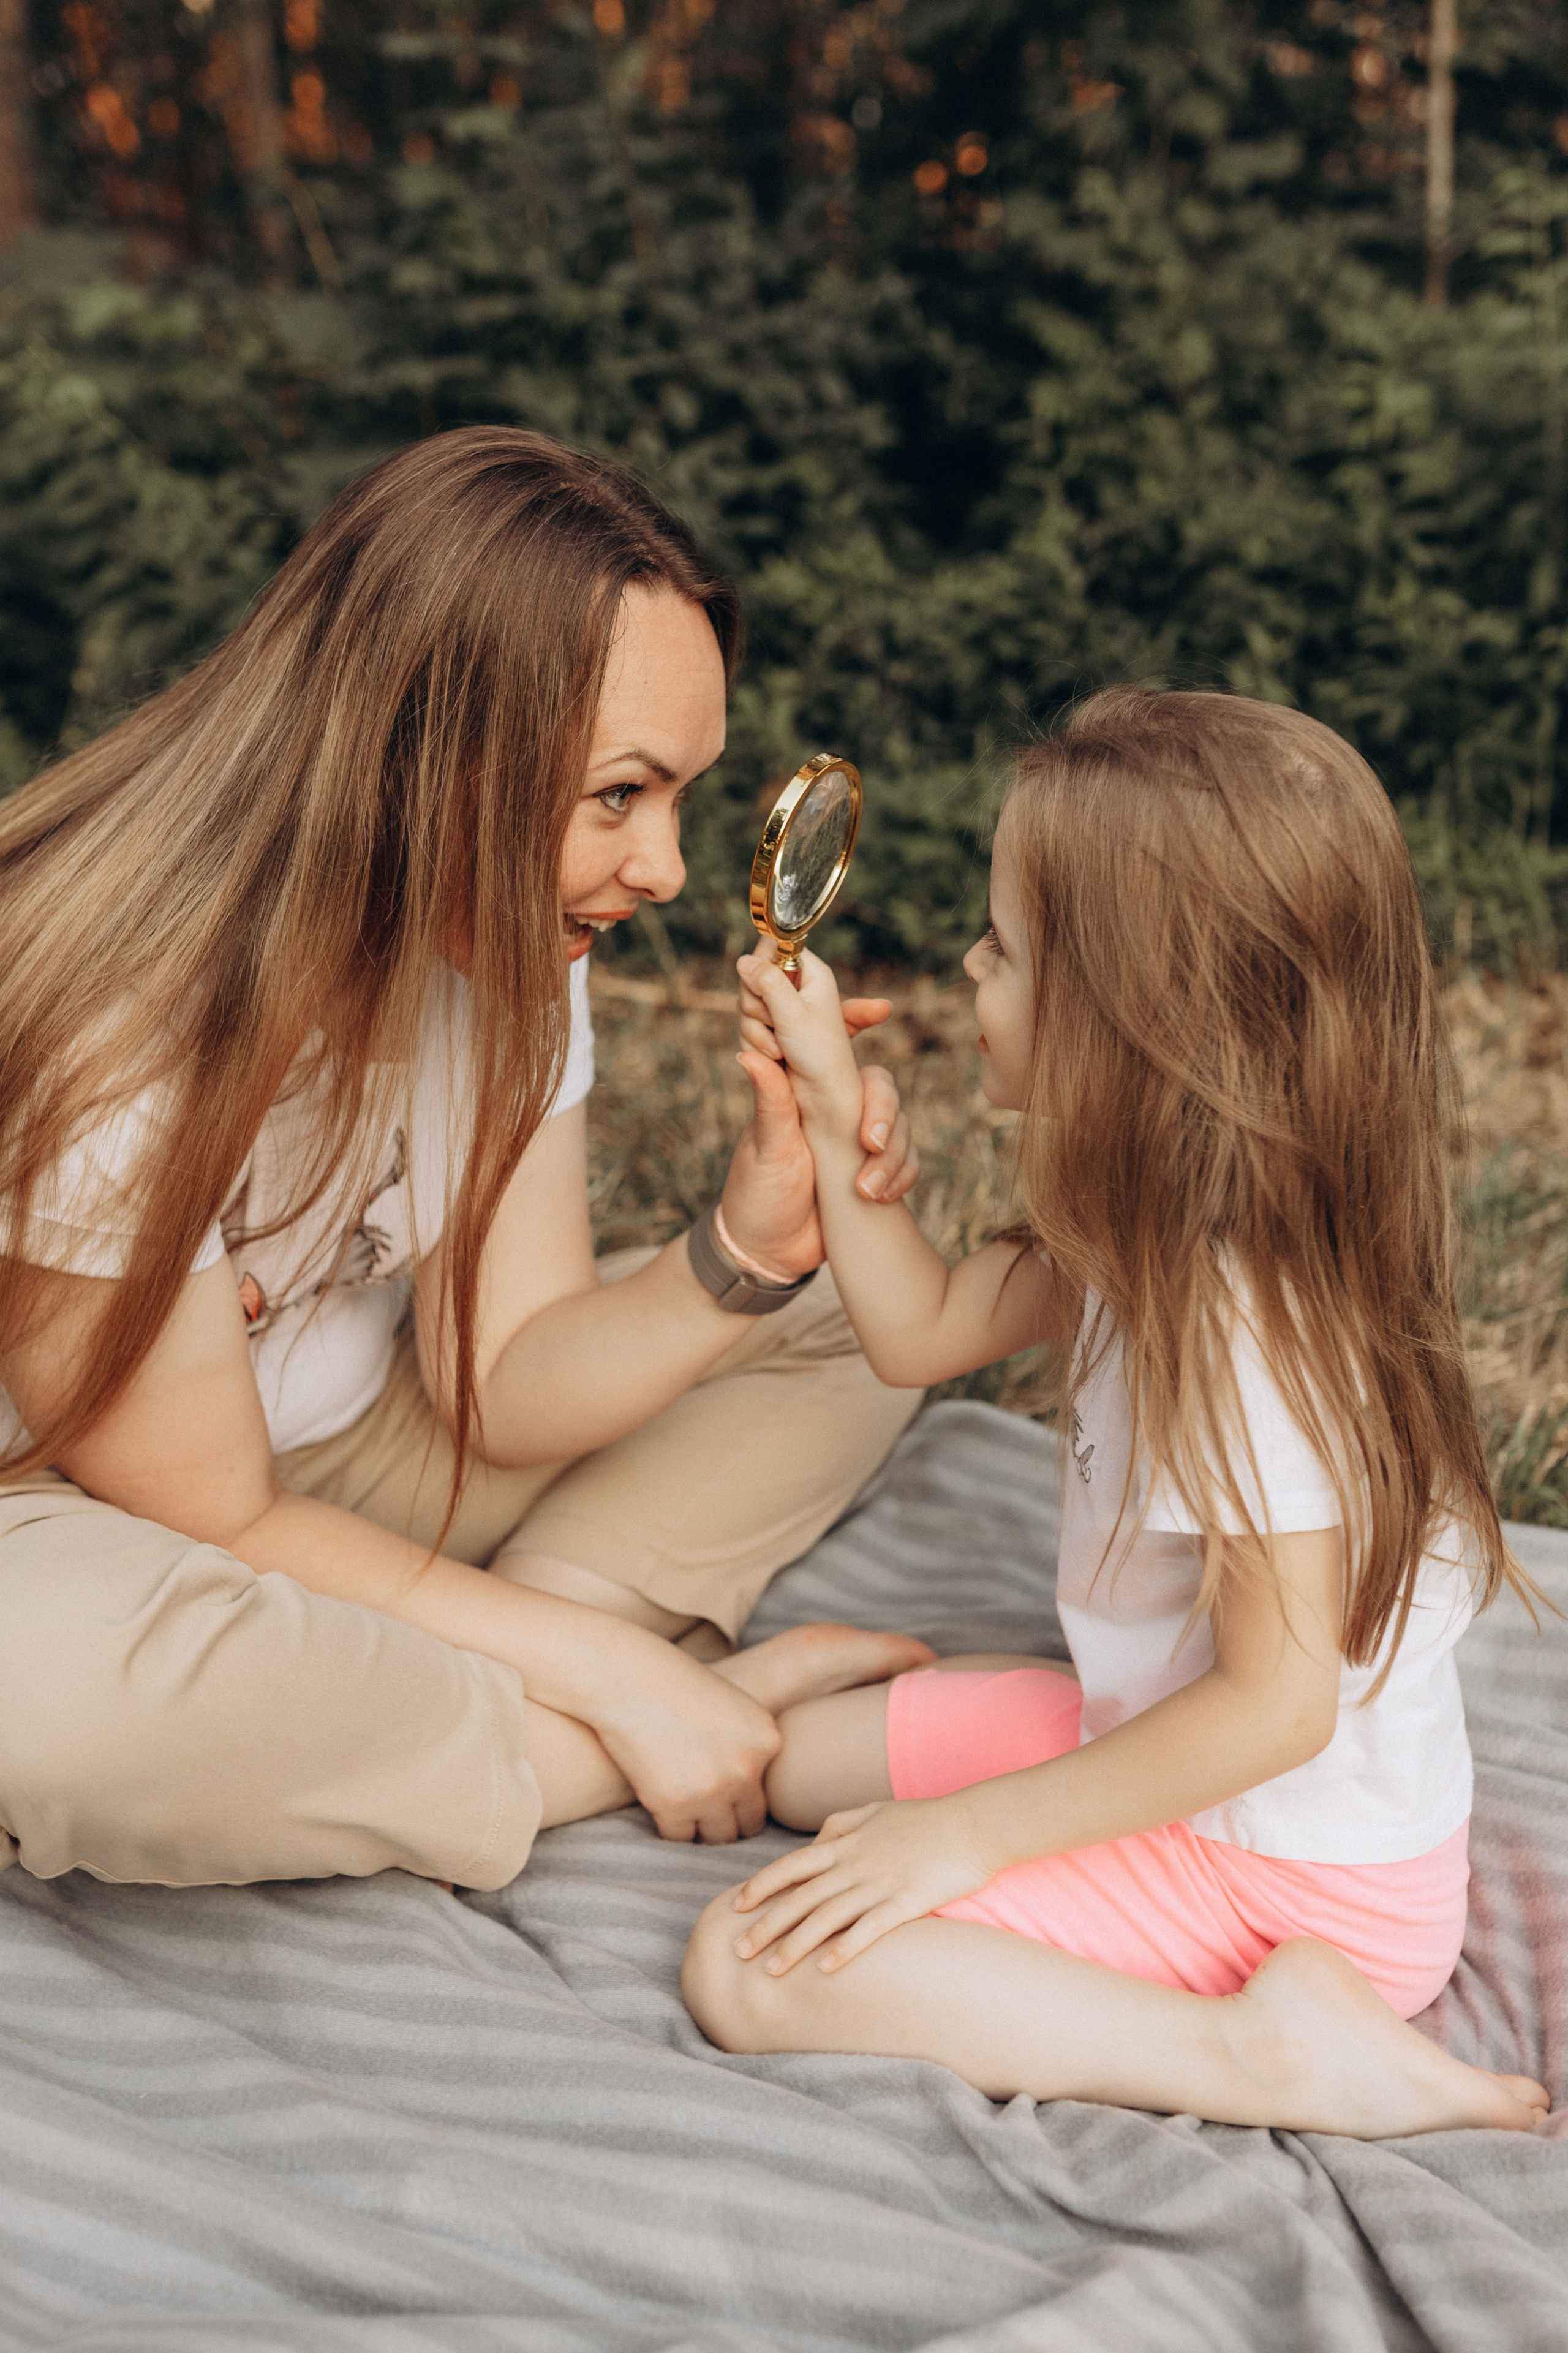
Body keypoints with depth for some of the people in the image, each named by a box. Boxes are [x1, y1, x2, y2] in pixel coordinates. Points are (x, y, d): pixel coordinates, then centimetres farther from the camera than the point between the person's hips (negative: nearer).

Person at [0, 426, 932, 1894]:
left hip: (350, 1456, 7)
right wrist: (605, 1666, -22)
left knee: (846, 1321, -4)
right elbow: (218, 1527, -22)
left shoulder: (502, 936, -9)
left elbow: (502, 1387, -10)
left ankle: (430, 1700, -19)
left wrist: (746, 1257, -28)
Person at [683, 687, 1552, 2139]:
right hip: (1151, 1726, 9)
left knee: (754, 1965, -16)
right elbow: (923, 1333, 11)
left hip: (1287, 1874, -9)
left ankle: (1270, 2049, -13)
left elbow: (1277, 1704, -27)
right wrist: (833, 1118, 1)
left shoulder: (1254, 1329, -31)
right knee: (796, 1753, 20)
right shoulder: (1157, 1228, -3)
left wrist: (970, 1832, -20)